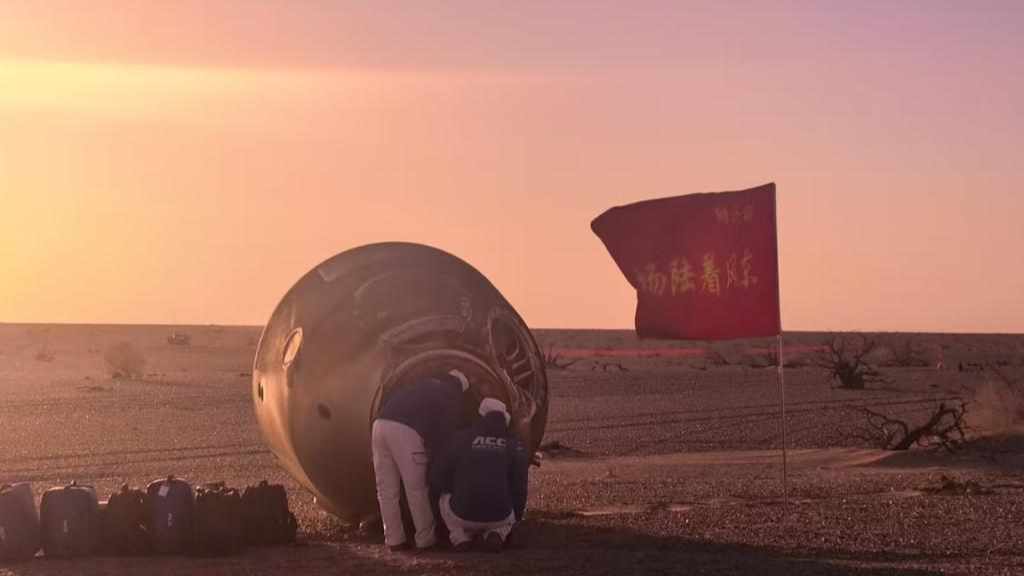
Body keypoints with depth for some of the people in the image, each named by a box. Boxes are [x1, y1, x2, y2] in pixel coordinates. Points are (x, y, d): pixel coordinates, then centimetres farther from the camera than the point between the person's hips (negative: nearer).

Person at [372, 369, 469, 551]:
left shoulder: (425, 385, 36)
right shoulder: (451, 396, 19)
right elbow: (446, 432, 14)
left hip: (381, 423, 6)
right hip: (405, 430, -6)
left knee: (386, 489, 10)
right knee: (416, 490, 4)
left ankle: (394, 539, 11)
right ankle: (425, 539, 11)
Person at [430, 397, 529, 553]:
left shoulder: (461, 438, 7)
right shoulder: (514, 444, 8)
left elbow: (437, 478, 11)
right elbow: (519, 486, 8)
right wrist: (517, 515, 25)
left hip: (462, 515, 0)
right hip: (500, 517, 0)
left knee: (445, 499, 33)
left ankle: (460, 537, 8)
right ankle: (495, 534, 3)